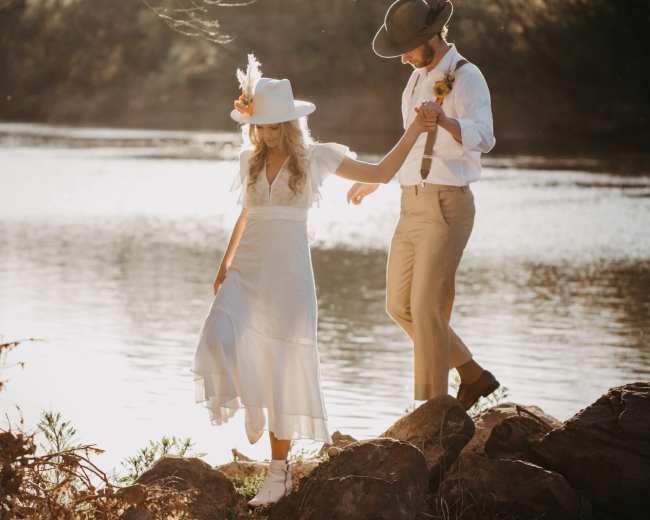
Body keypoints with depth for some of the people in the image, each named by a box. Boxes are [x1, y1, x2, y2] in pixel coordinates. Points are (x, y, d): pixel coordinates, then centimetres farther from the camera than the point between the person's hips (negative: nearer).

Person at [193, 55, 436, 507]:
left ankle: (279, 472, 11)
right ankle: (249, 409, 0)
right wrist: (224, 265, 23)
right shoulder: (249, 160, 9)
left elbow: (381, 173, 3)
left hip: (288, 274, -3)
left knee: (283, 368, 0)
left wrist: (413, 132, -8)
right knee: (220, 338, -25)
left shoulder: (316, 157, 0)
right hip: (246, 271, 3)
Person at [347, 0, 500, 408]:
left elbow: (482, 139, -31)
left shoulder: (466, 78, -14)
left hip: (448, 207, -9)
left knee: (427, 309, -9)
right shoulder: (420, 77, 14)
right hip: (413, 206, 9)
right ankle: (473, 376, 24)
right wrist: (373, 180, 35)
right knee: (400, 307, 12)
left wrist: (445, 120, -51)